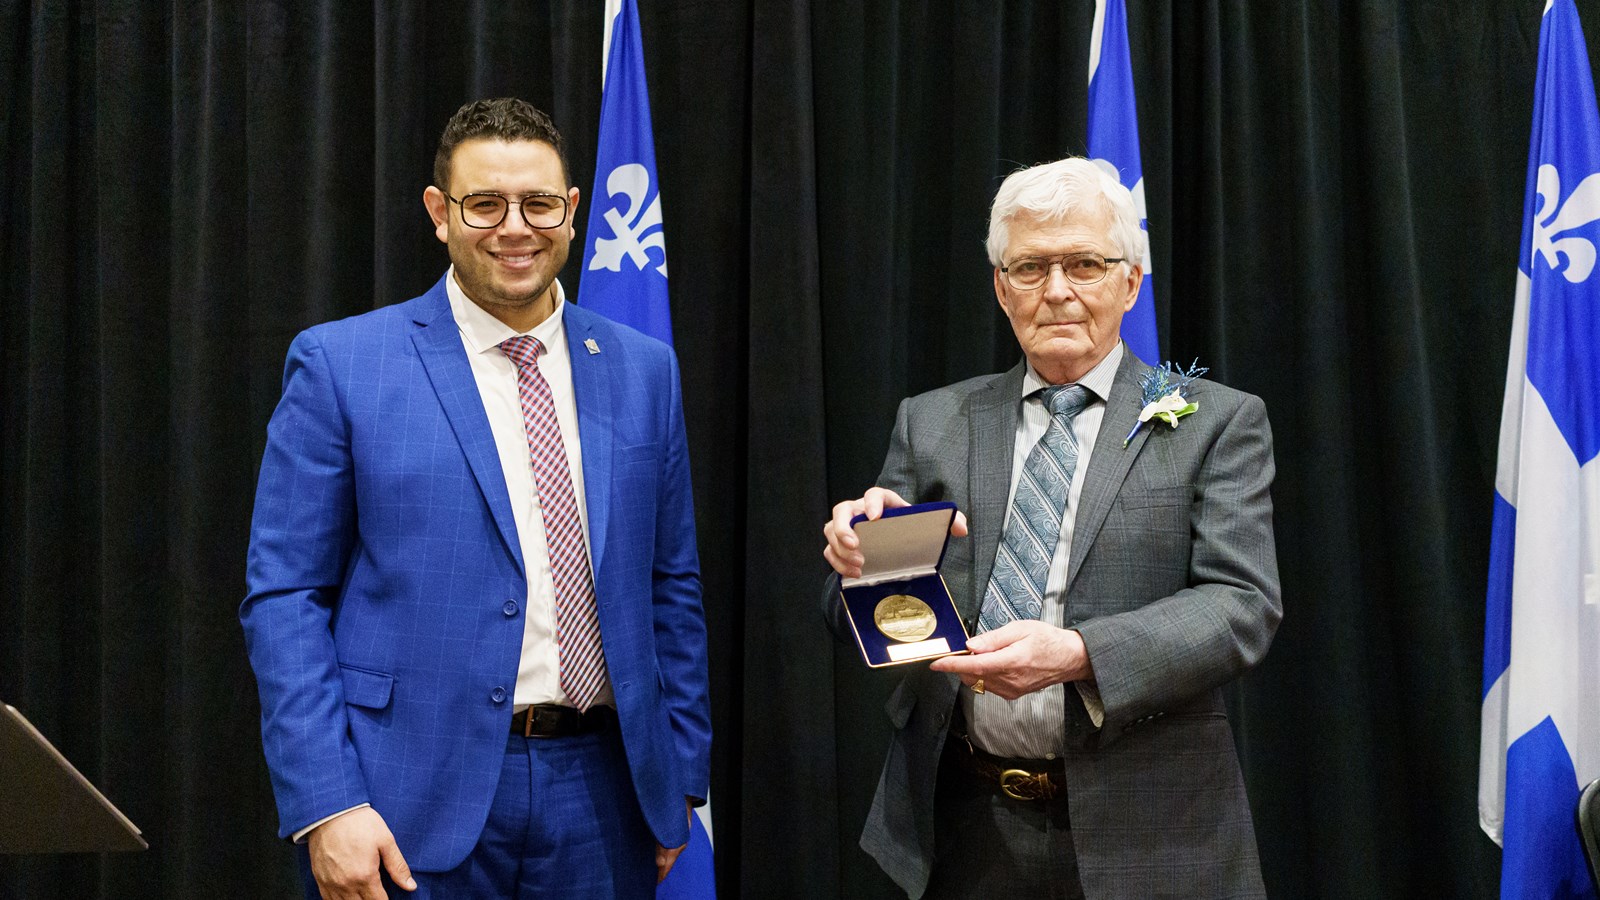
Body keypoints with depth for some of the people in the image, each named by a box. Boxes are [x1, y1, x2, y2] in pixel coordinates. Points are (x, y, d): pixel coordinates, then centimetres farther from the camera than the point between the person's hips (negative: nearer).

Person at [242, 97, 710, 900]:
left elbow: (670, 586, 12)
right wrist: (325, 804, -13)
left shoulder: (642, 370, 8)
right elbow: (283, 597, -5)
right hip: (412, 807, -3)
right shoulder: (341, 365, -3)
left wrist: (681, 773, 9)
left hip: (598, 799, 3)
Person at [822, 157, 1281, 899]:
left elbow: (1243, 605, -9)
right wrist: (861, 555, -17)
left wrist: (1079, 655, -25)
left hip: (1140, 837, -2)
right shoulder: (932, 424, 7)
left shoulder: (1217, 424, 0)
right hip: (962, 829, 2)